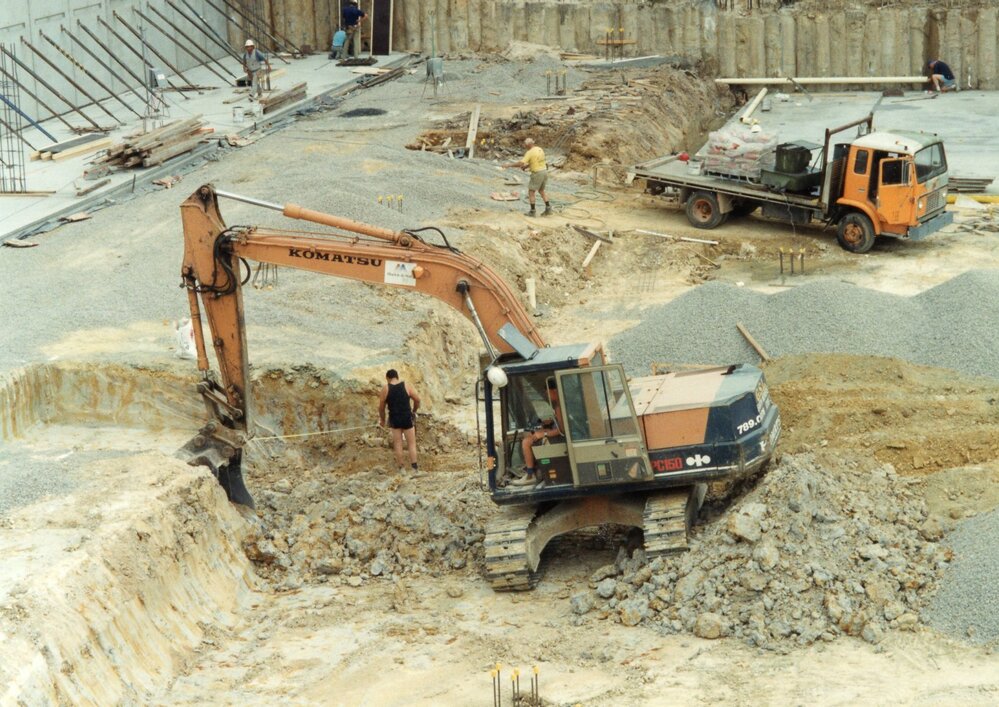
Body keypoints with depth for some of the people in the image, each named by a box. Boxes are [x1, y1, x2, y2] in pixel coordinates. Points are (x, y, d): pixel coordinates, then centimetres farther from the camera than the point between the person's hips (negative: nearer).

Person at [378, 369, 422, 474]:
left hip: (394, 419, 0)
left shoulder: (385, 388, -4)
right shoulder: (406, 385, -2)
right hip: (407, 418, 0)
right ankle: (414, 467, 1)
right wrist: (414, 410, 18)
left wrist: (382, 419, 13)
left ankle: (401, 467, 10)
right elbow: (417, 399, 0)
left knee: (398, 444, 10)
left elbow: (381, 407, -2)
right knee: (411, 443, 7)